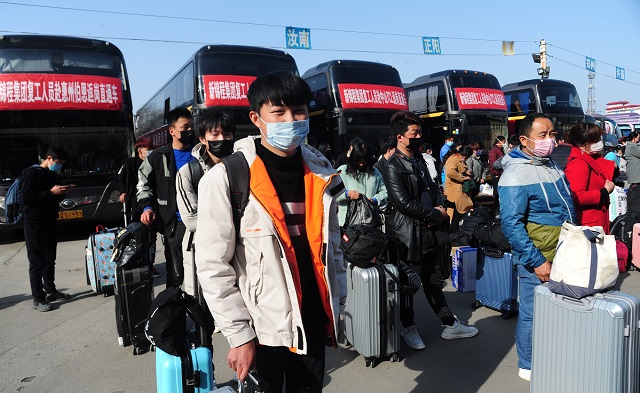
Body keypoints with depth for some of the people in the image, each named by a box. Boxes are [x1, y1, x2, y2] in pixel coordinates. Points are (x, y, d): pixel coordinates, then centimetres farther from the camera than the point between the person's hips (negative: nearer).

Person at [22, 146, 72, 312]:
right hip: (35, 224, -8)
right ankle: (38, 299, 2)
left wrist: (62, 193, 2)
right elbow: (27, 198, -18)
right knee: (36, 262, -3)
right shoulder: (31, 173, -9)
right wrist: (51, 192, -21)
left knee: (50, 260, 14)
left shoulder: (52, 175, 15)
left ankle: (51, 291, 25)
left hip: (50, 222, 8)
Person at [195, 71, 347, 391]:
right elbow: (213, 267, -13)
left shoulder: (321, 174, 1)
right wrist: (239, 337, -13)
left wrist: (337, 307, 10)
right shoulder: (226, 178, -14)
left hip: (314, 323, 5)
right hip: (261, 329, -4)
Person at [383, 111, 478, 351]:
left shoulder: (419, 160, 13)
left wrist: (439, 208, -2)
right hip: (408, 234, -7)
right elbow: (404, 203, -19)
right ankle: (408, 329, 25)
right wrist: (435, 214, -11)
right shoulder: (393, 167, -13)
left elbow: (432, 188, 19)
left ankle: (450, 325, 27)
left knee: (434, 281, 17)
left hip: (428, 230, 8)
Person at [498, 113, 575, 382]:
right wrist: (537, 261, -23)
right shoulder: (516, 174, -18)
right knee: (532, 314, 5)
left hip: (562, 257, 8)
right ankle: (528, 367, 24)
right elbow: (511, 224, -22)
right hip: (537, 261, -8)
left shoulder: (550, 165, 9)